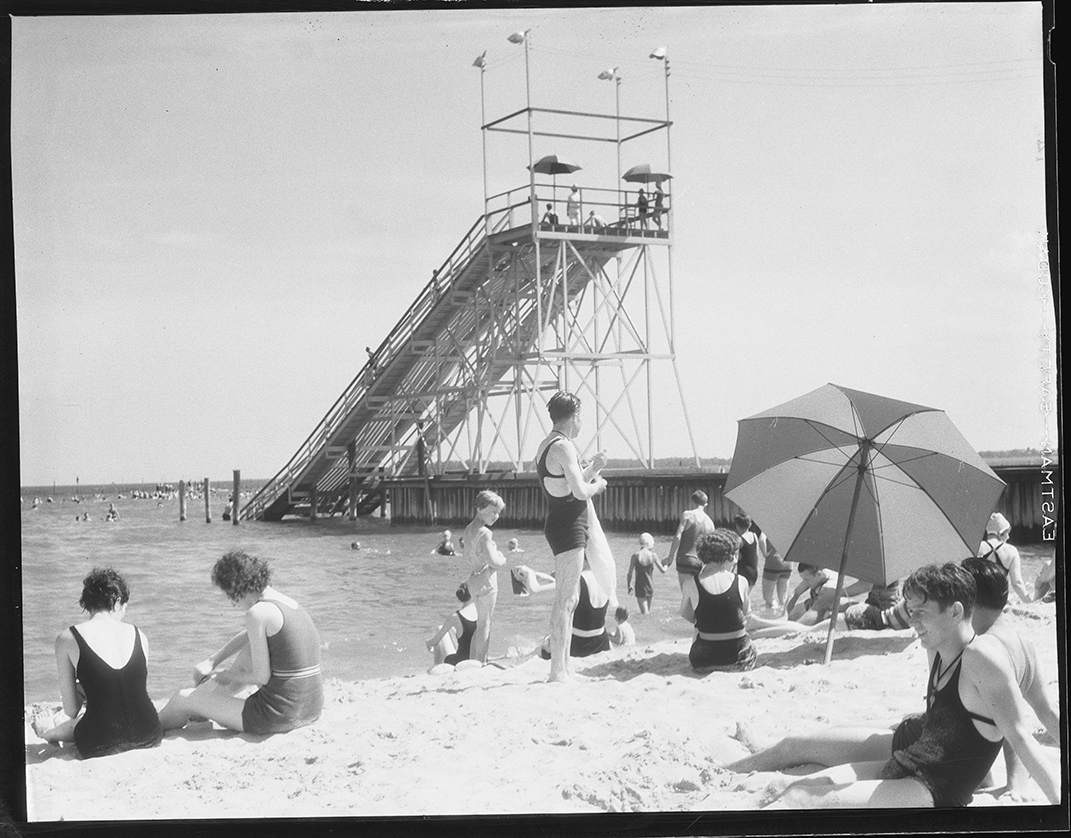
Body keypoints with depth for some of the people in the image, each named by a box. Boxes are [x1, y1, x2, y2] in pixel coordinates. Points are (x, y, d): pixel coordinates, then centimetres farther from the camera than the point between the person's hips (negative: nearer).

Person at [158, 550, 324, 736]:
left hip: (278, 716, -8)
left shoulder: (258, 613, -15)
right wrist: (212, 661, 23)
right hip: (312, 708, 8)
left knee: (183, 698, 9)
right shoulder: (290, 604, 11)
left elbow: (261, 677, -13)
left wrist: (229, 676, 4)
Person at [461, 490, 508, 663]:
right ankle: (481, 663, -1)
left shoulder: (469, 530, 10)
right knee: (484, 624, -3)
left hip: (474, 580, 9)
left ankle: (473, 662, 22)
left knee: (481, 624, 18)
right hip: (486, 582, -9)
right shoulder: (484, 533, -18)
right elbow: (492, 561, -24)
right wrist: (502, 559, -4)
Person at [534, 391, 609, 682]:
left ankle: (563, 667, 19)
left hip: (561, 527, 11)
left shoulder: (546, 446, 17)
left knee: (570, 599, 15)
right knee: (565, 600, -10)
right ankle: (558, 671, -10)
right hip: (569, 528, -11)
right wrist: (598, 484, -2)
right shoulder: (562, 447, -15)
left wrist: (592, 469, 22)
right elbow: (581, 492, -21)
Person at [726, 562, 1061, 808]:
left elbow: (1021, 738, -28)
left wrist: (1059, 799, -32)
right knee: (795, 745, 21)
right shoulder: (936, 647, -1)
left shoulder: (983, 656, -26)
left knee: (819, 798, -29)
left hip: (936, 788, -9)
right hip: (908, 743, 9)